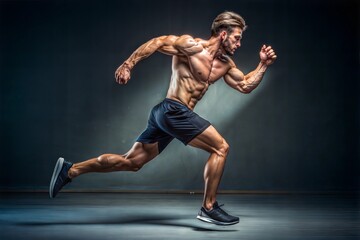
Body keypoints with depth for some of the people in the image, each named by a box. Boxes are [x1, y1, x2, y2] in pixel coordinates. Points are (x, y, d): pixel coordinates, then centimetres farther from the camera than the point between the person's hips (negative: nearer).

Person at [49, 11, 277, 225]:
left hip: (167, 115, 9)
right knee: (221, 147, -8)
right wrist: (128, 65, -17)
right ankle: (209, 208, -3)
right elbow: (157, 42, -10)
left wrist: (263, 65, 12)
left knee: (131, 162, 11)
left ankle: (70, 169, 17)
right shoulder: (192, 45, -8)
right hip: (174, 110, -9)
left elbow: (245, 86, 22)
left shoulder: (225, 64, 16)